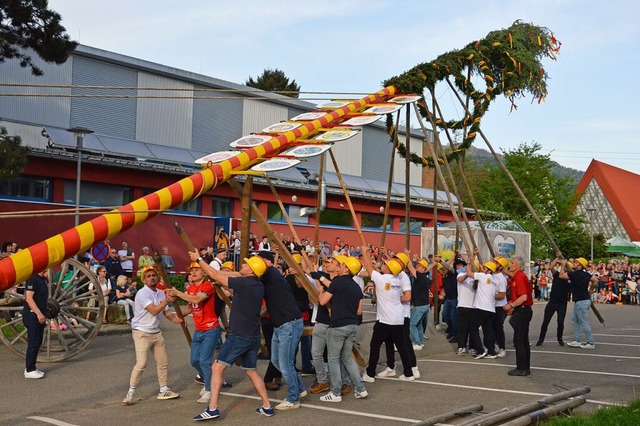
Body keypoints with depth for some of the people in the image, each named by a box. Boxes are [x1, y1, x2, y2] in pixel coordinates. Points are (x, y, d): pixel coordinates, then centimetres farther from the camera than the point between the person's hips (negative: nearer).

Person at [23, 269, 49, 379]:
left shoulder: (42, 280, 14)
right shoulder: (32, 279, -14)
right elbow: (28, 298, -21)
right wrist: (38, 313, -24)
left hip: (40, 316, 9)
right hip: (32, 315, -9)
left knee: (37, 343, 12)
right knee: (33, 343, -7)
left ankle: (30, 368, 19)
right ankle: (29, 370, -2)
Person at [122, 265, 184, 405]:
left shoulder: (161, 294, 7)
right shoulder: (142, 293, -17)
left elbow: (166, 312, 7)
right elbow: (154, 311, -27)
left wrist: (175, 319, -11)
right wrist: (167, 300, -34)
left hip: (156, 332, 8)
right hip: (142, 332, -8)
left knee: (163, 362, 13)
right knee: (141, 364, -14)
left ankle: (164, 390, 25)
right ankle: (130, 393, -3)